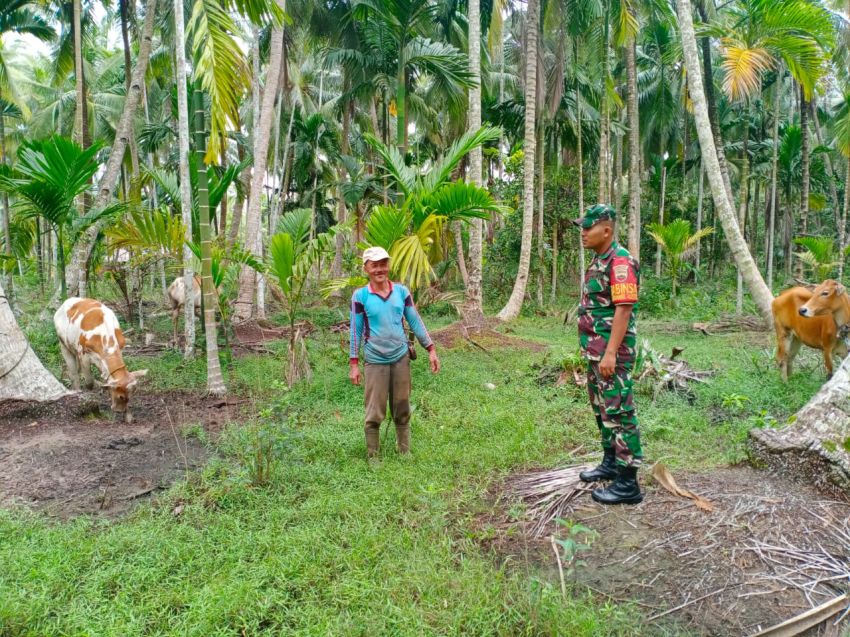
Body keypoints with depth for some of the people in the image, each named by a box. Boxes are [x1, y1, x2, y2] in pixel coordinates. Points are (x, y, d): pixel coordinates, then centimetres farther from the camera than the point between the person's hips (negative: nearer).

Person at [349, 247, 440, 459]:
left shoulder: (402, 291, 1)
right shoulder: (360, 296, -7)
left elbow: (415, 322, 6)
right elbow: (356, 330, -3)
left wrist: (431, 350, 3)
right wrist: (353, 363, -4)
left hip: (401, 357, 3)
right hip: (375, 361, -3)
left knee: (402, 410, 12)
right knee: (375, 413, 2)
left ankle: (405, 452, 26)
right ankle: (372, 457, 16)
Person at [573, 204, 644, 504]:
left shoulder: (620, 261, -16)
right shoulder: (598, 261, 14)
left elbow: (623, 310, -22)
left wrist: (610, 353, -25)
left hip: (611, 353, -10)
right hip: (595, 352, 10)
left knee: (618, 413, -5)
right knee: (601, 410, 18)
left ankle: (628, 483, 2)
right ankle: (610, 463, 32)